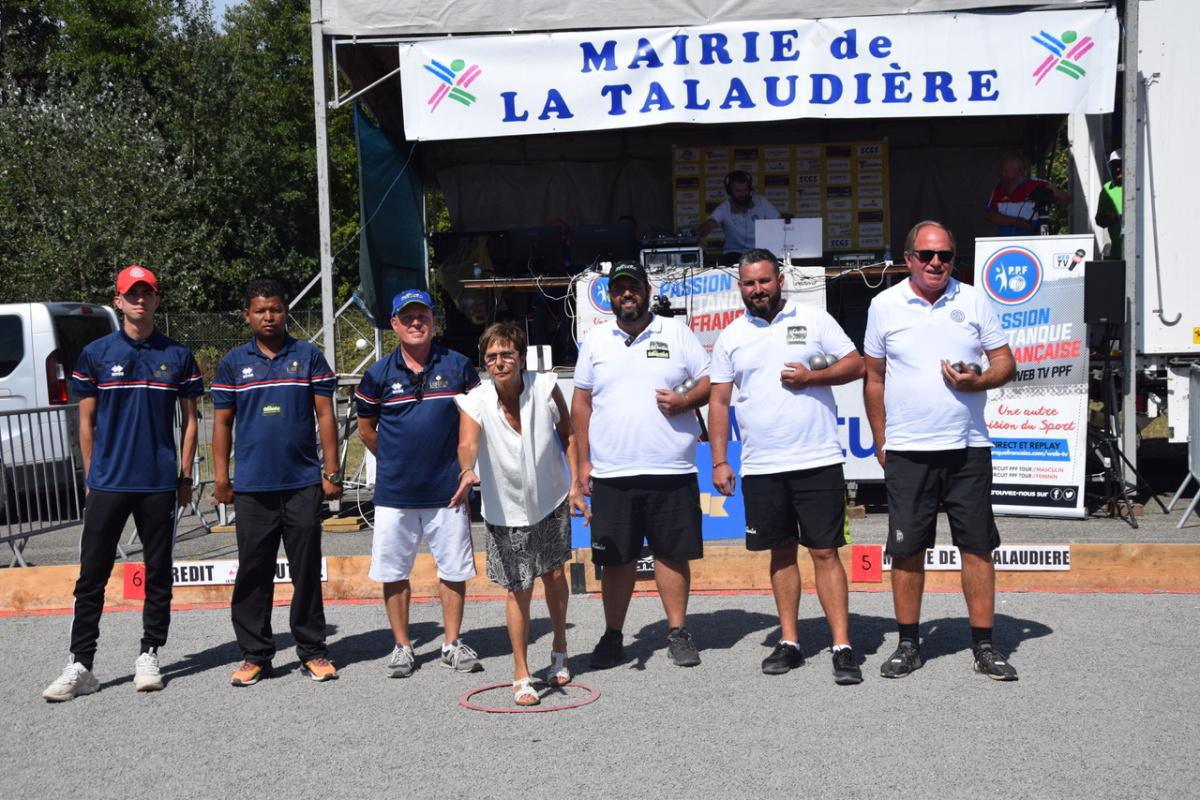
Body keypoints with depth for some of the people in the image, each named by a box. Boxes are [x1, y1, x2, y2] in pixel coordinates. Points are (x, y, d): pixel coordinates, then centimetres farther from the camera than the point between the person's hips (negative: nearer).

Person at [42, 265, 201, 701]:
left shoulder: (177, 355, 6)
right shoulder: (96, 354, 4)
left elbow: (189, 419, 9)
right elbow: (87, 420, 8)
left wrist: (184, 476, 3)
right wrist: (91, 476, 4)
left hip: (160, 485, 1)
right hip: (108, 484, 0)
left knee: (158, 574, 7)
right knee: (91, 575, 0)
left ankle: (149, 656, 18)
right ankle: (80, 665, 4)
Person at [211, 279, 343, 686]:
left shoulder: (309, 357, 6)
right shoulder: (233, 363, 8)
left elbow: (325, 415, 5)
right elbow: (222, 422, 10)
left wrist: (331, 471, -1)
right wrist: (220, 476, 3)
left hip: (303, 483, -1)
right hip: (251, 486, 1)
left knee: (307, 569, 4)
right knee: (253, 572, 4)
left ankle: (312, 651, 13)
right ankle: (255, 655, 13)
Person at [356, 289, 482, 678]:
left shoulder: (458, 366, 0)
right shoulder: (379, 374, 0)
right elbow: (366, 428, 12)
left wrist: (463, 464, 6)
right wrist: (395, 460, 11)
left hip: (447, 489, 0)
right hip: (394, 492, 0)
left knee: (453, 569, 7)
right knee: (393, 572, 6)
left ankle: (452, 643, 20)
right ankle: (402, 646, 19)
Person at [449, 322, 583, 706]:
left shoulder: (545, 387, -14)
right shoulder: (475, 402, -20)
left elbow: (568, 434, 0)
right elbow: (467, 442, -39)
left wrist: (575, 483, -4)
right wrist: (468, 472, -60)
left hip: (551, 500, 2)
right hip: (506, 510, -2)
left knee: (554, 574, 13)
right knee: (519, 591, 1)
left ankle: (560, 650, 40)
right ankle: (521, 675, 16)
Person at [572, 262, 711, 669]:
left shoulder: (676, 333, 5)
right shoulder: (595, 339, 10)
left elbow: (710, 381, 7)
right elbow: (581, 402, 12)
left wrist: (685, 400, -14)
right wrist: (583, 461, 7)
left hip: (671, 470, -1)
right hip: (611, 473, 1)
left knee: (673, 553, 4)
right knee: (616, 559, 6)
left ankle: (677, 632, 17)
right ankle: (613, 636, 18)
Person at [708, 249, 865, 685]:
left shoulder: (813, 319, 3)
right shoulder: (731, 337, 9)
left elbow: (855, 364, 3)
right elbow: (719, 401, 10)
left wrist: (811, 377, -13)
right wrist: (719, 461, 4)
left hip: (818, 460, -3)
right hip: (760, 466, 3)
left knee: (825, 552, -2)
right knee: (782, 552, 11)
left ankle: (842, 647, 2)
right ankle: (789, 642, 21)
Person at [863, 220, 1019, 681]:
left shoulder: (974, 301, 5)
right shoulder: (884, 306, 3)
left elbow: (1005, 362, 7)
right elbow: (874, 378, 9)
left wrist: (977, 381, -14)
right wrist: (880, 441, 7)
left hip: (968, 447, 1)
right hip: (907, 451, 0)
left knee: (977, 545, 3)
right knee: (906, 549, 4)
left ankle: (984, 646, 13)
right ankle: (908, 644, 16)